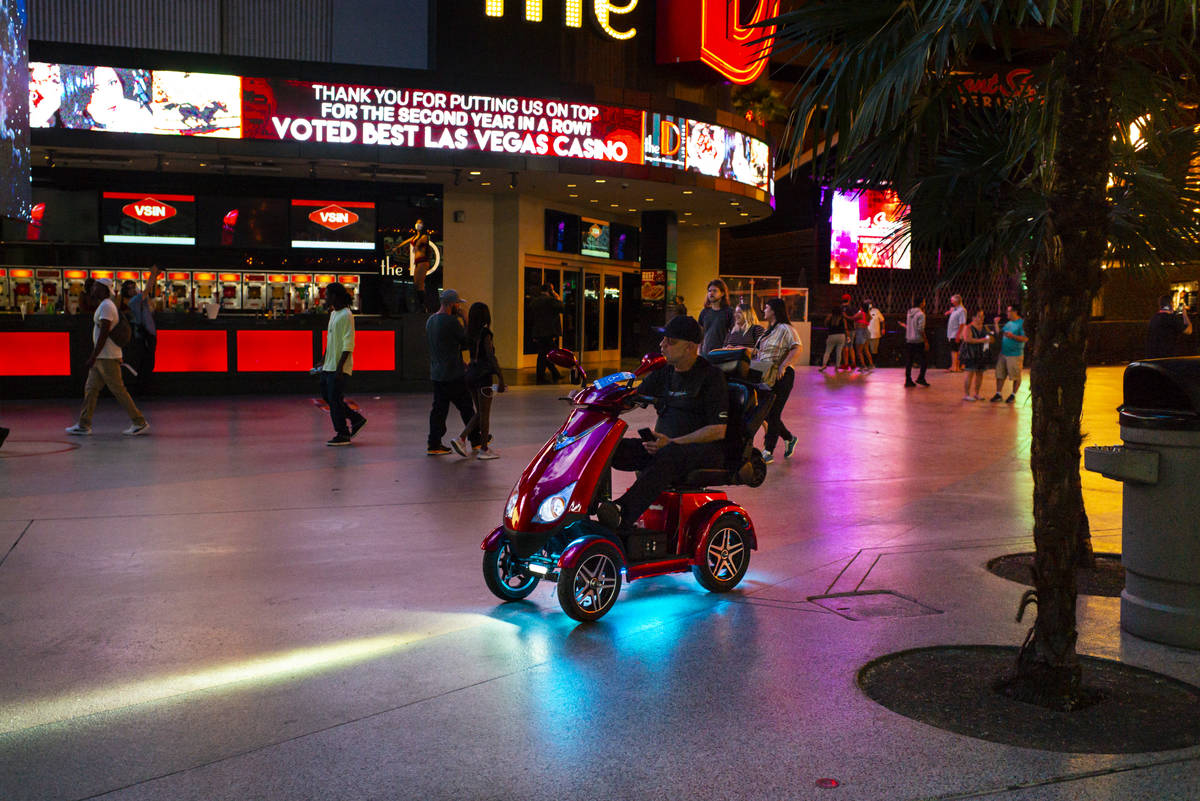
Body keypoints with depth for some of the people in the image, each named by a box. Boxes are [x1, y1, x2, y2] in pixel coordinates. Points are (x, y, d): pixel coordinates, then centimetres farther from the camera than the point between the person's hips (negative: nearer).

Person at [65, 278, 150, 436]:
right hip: (101, 357, 10)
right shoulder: (104, 305, 18)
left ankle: (140, 423, -1)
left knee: (118, 390, -6)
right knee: (90, 389, 9)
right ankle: (84, 425, 12)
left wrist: (93, 356, -21)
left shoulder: (106, 306, -15)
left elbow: (104, 334, -21)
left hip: (108, 358, -10)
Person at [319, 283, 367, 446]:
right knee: (326, 395, 14)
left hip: (339, 367, -10)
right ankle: (356, 418, 22)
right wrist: (324, 362, 23)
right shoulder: (333, 314, 15)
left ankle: (343, 435, 6)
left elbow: (348, 345, -19)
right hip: (329, 366, 10)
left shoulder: (346, 315, -15)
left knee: (335, 400, -4)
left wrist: (339, 368, -23)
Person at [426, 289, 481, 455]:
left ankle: (434, 444, 7)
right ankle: (475, 440, 16)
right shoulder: (451, 321, -17)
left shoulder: (430, 320, 11)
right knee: (466, 407, 5)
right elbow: (467, 341, -9)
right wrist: (463, 318, 0)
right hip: (454, 374, -8)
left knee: (439, 408, 9)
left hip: (436, 373, 8)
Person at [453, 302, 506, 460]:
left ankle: (461, 438, 4)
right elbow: (491, 357, -19)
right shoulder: (486, 333, -13)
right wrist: (501, 379, -19)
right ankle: (483, 449, 9)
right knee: (485, 413, 3)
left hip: (471, 374, 7)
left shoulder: (471, 333, 8)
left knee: (480, 413, 17)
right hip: (483, 375, -7)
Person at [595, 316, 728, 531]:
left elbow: (719, 430, -11)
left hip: (705, 450, -7)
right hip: (664, 444, 7)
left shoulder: (711, 376, -5)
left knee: (670, 456, -41)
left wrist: (672, 442, -19)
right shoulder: (663, 373, 16)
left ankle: (622, 514, -60)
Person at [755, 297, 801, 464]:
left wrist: (783, 366, -31)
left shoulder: (785, 329, -9)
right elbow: (757, 351, 26)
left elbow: (797, 350, -21)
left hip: (780, 377, -9)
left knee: (772, 414, -6)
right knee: (766, 412, 10)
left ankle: (768, 452, -2)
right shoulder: (768, 331, 20)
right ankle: (789, 438, 29)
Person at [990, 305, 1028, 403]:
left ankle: (1013, 395, 13)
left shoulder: (1022, 323, -8)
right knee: (999, 374, 7)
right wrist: (996, 324, 11)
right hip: (1003, 353, 7)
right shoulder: (1008, 323, 16)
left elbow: (1025, 338, -16)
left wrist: (1013, 336, -23)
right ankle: (998, 394, 14)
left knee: (1016, 376, 2)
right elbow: (999, 335, 18)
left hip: (1015, 355, -7)